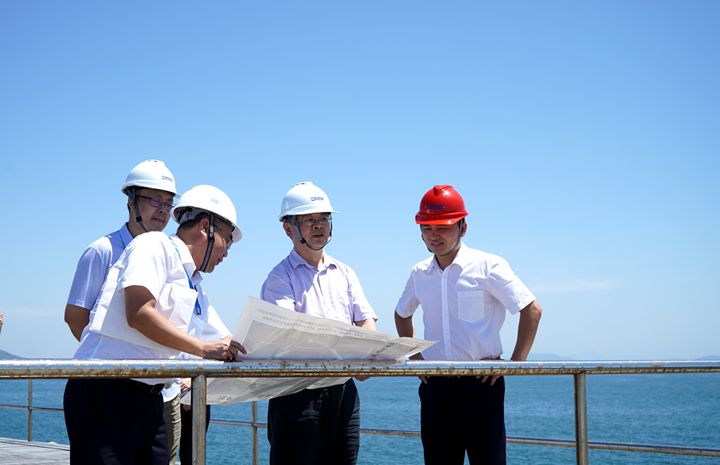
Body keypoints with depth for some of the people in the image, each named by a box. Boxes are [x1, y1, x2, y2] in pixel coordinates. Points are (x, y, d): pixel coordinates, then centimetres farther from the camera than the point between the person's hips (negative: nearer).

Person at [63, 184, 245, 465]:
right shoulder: (154, 245, -4)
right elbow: (138, 313, -18)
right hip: (106, 392, -9)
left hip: (149, 398, 9)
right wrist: (203, 349, -15)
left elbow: (228, 348, 26)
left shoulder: (195, 290, 22)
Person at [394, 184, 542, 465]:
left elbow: (532, 310, -5)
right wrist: (413, 356, 15)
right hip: (435, 386, 5)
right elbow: (402, 314, 28)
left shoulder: (488, 266, -5)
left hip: (481, 381, -5)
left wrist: (515, 363, -8)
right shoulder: (420, 273, 10)